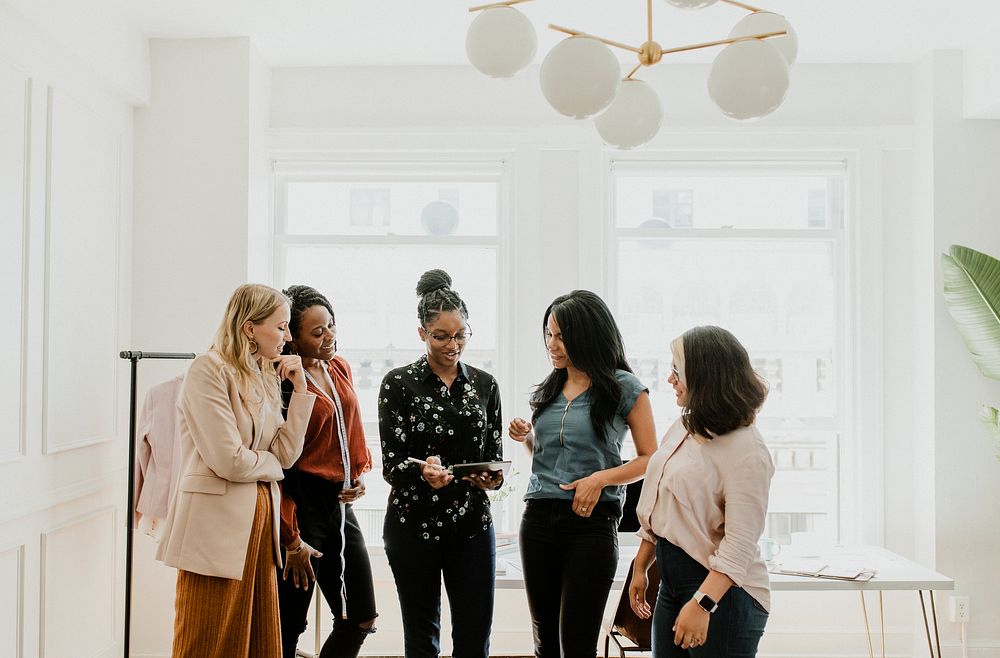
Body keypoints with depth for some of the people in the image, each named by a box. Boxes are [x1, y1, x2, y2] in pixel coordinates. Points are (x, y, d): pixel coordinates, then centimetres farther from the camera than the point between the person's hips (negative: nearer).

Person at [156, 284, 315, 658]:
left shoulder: (263, 378, 14)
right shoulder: (209, 370, -11)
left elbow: (286, 453, 5)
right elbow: (229, 459, -18)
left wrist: (299, 387, 1)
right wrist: (269, 464, 1)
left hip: (259, 517, 8)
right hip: (217, 522, -8)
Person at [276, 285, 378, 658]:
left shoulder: (341, 368, 8)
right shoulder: (284, 381, -15)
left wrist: (360, 471, 5)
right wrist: (291, 540, -15)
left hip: (340, 502, 8)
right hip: (301, 504, -7)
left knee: (361, 618, 11)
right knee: (289, 625, 3)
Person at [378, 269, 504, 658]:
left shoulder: (484, 385, 6)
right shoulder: (399, 383, -4)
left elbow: (495, 454, 8)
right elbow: (391, 464, -8)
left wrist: (493, 477, -15)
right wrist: (423, 470, -29)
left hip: (472, 522, 3)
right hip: (413, 523, -2)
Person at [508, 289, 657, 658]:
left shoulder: (625, 388, -4)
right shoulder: (547, 390, 11)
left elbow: (650, 459, -2)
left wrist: (600, 478, -16)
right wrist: (526, 437, 4)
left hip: (591, 521, -5)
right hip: (539, 518, 5)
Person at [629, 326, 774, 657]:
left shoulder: (746, 450, -18)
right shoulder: (683, 428, 7)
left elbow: (740, 545, -23)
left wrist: (702, 604, -28)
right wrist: (640, 568, 16)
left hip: (723, 591, -8)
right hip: (672, 579, 8)